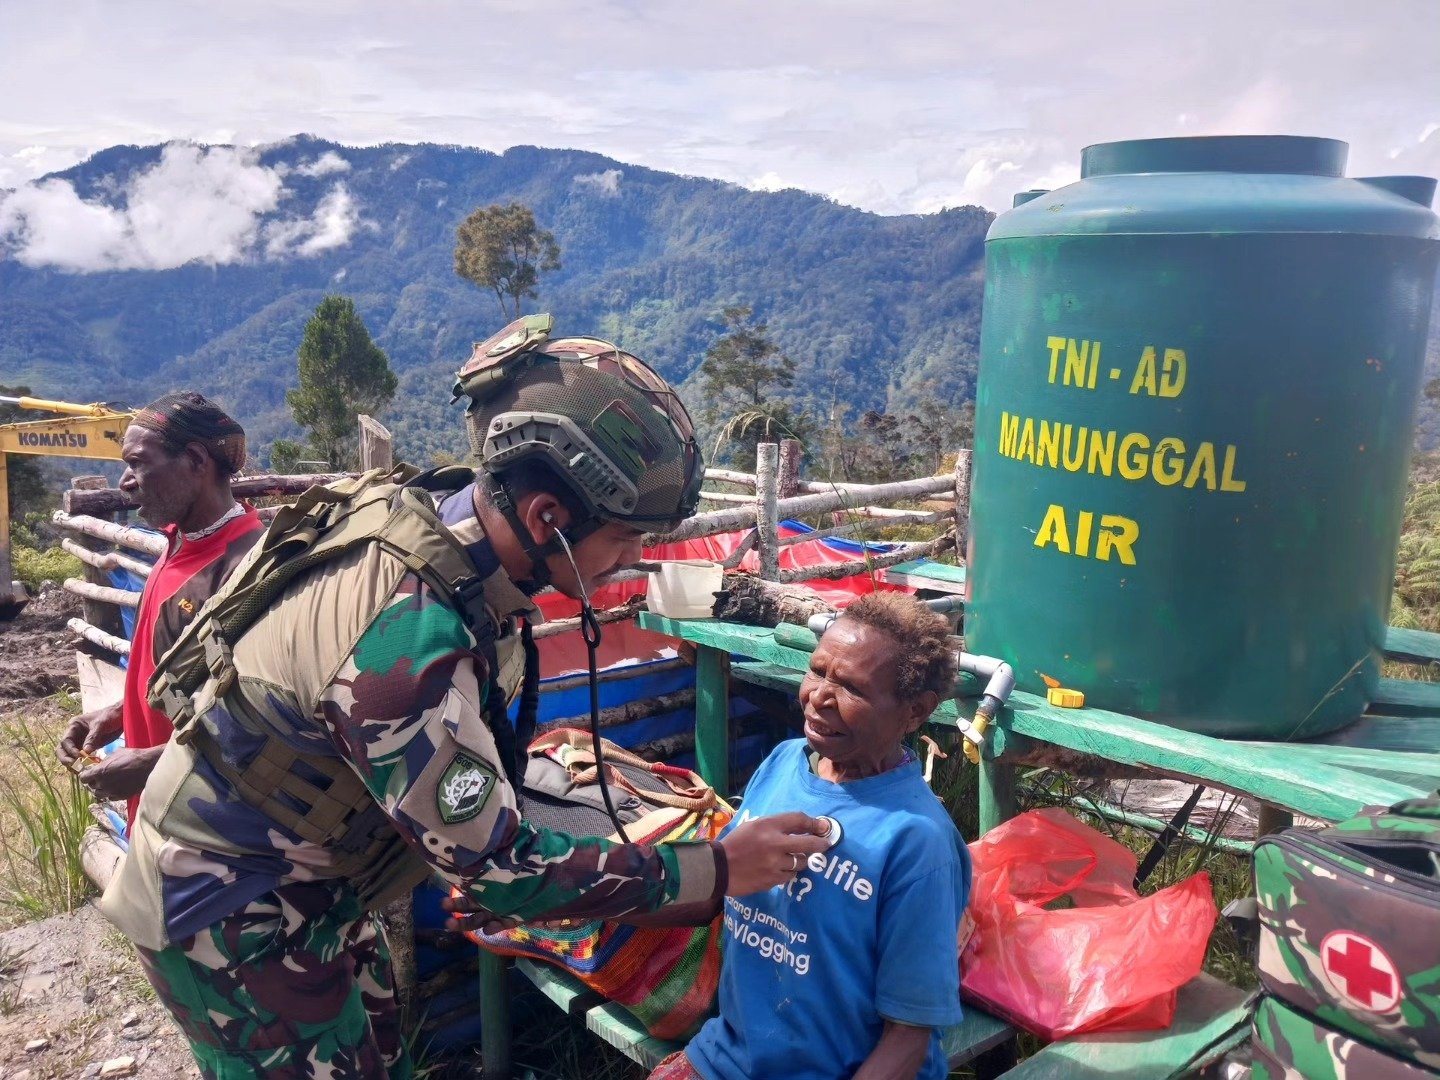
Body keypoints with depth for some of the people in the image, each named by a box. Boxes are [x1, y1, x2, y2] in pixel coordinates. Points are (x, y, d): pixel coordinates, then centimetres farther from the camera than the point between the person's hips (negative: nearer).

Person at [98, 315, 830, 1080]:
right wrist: (714, 870, -24)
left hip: (307, 881, 8)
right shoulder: (408, 641, -37)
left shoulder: (435, 511, -12)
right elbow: (497, 872, -29)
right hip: (228, 914, -8)